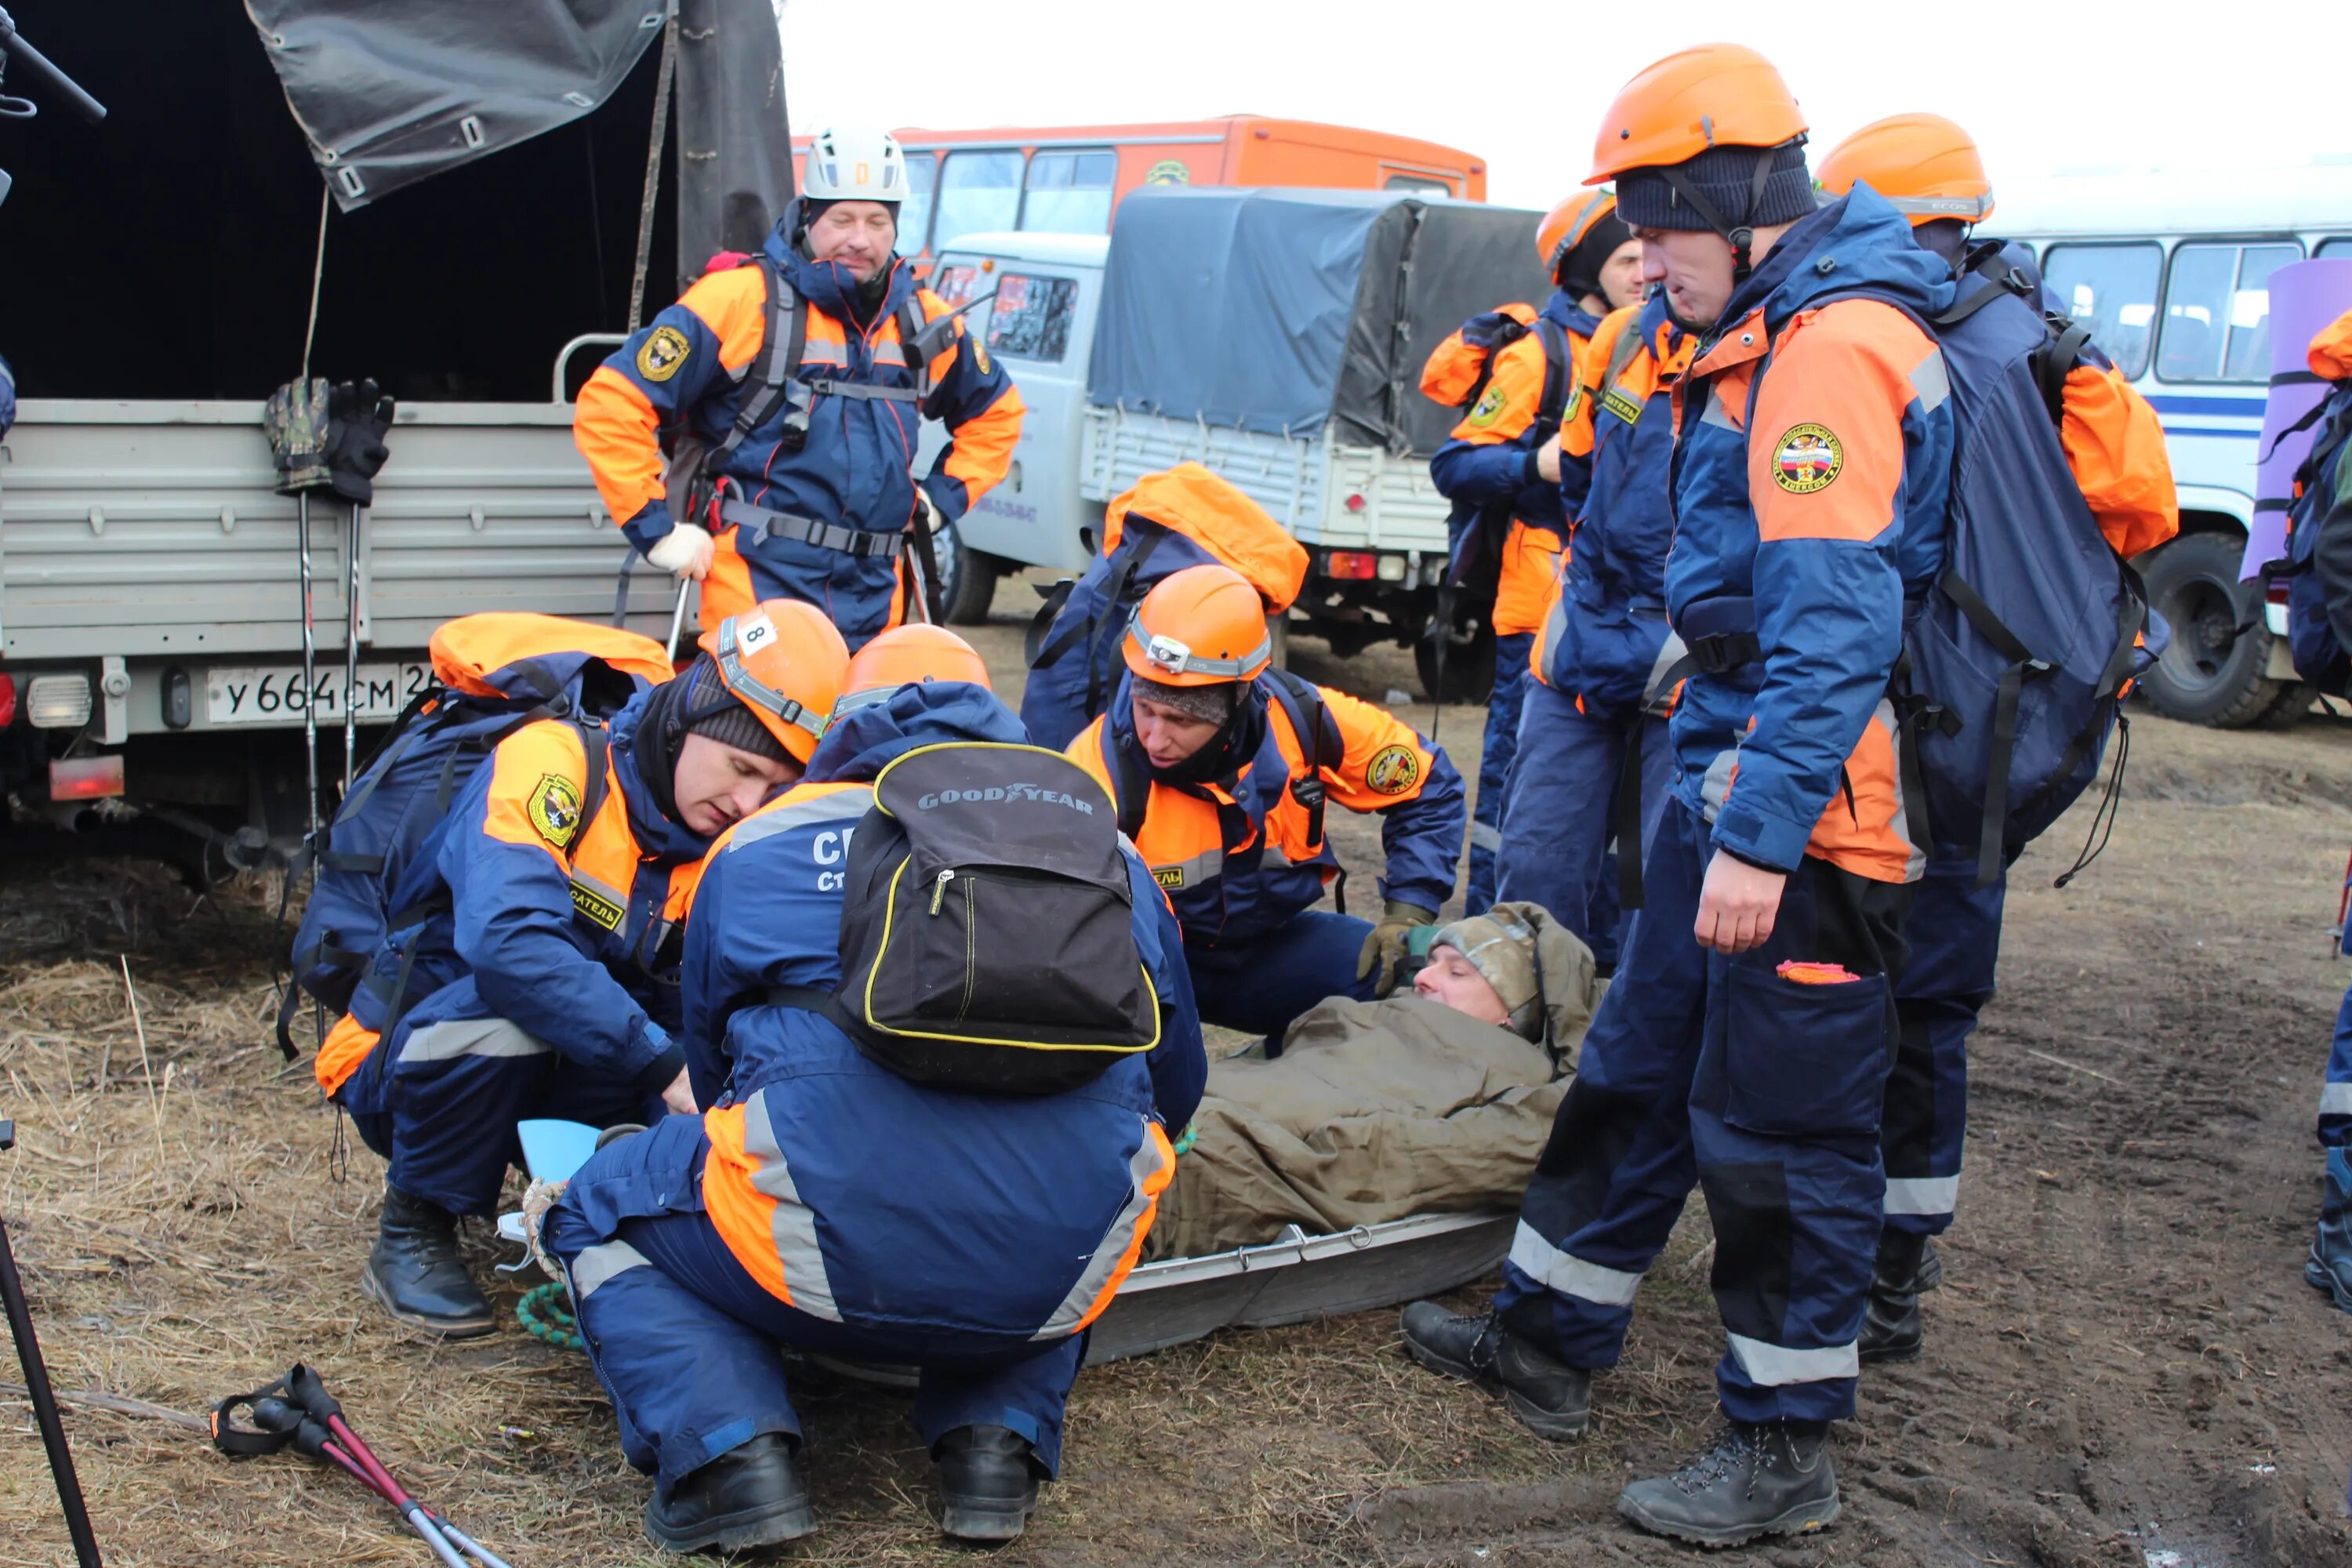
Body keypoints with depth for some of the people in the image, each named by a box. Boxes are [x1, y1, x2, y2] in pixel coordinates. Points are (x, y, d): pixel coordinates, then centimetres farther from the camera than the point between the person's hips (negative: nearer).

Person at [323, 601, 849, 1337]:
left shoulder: (726, 854, -1)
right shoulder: (552, 760, -21)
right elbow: (507, 939, -38)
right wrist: (662, 1062, -41)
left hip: (554, 1084, 5)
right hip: (408, 1072, -5)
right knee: (504, 1004, -36)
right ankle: (413, 1232, -12)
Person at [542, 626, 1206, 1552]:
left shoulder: (757, 848, 19)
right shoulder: (1101, 842, 22)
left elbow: (712, 1063, 31)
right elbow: (1175, 1082, 30)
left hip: (832, 1252, -2)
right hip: (1065, 1279, 2)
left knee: (597, 1215, 26)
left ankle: (728, 1446, 1)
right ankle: (1000, 1433, 12)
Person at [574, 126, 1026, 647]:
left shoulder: (924, 321, 13)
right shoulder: (742, 301, -4)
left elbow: (997, 412, 31)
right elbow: (609, 405, -6)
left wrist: (944, 496, 17)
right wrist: (658, 529, -8)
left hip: (875, 602, 5)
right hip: (757, 595, -5)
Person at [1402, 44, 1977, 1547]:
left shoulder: (1835, 348, -18)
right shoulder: (1769, 339, 15)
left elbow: (1837, 622, -26)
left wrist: (1764, 831, -29)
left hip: (1807, 810, -10)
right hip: (1729, 777, 10)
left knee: (1783, 1126, 0)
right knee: (1641, 1069, 18)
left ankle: (1787, 1451, 15)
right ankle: (1553, 1340, 33)